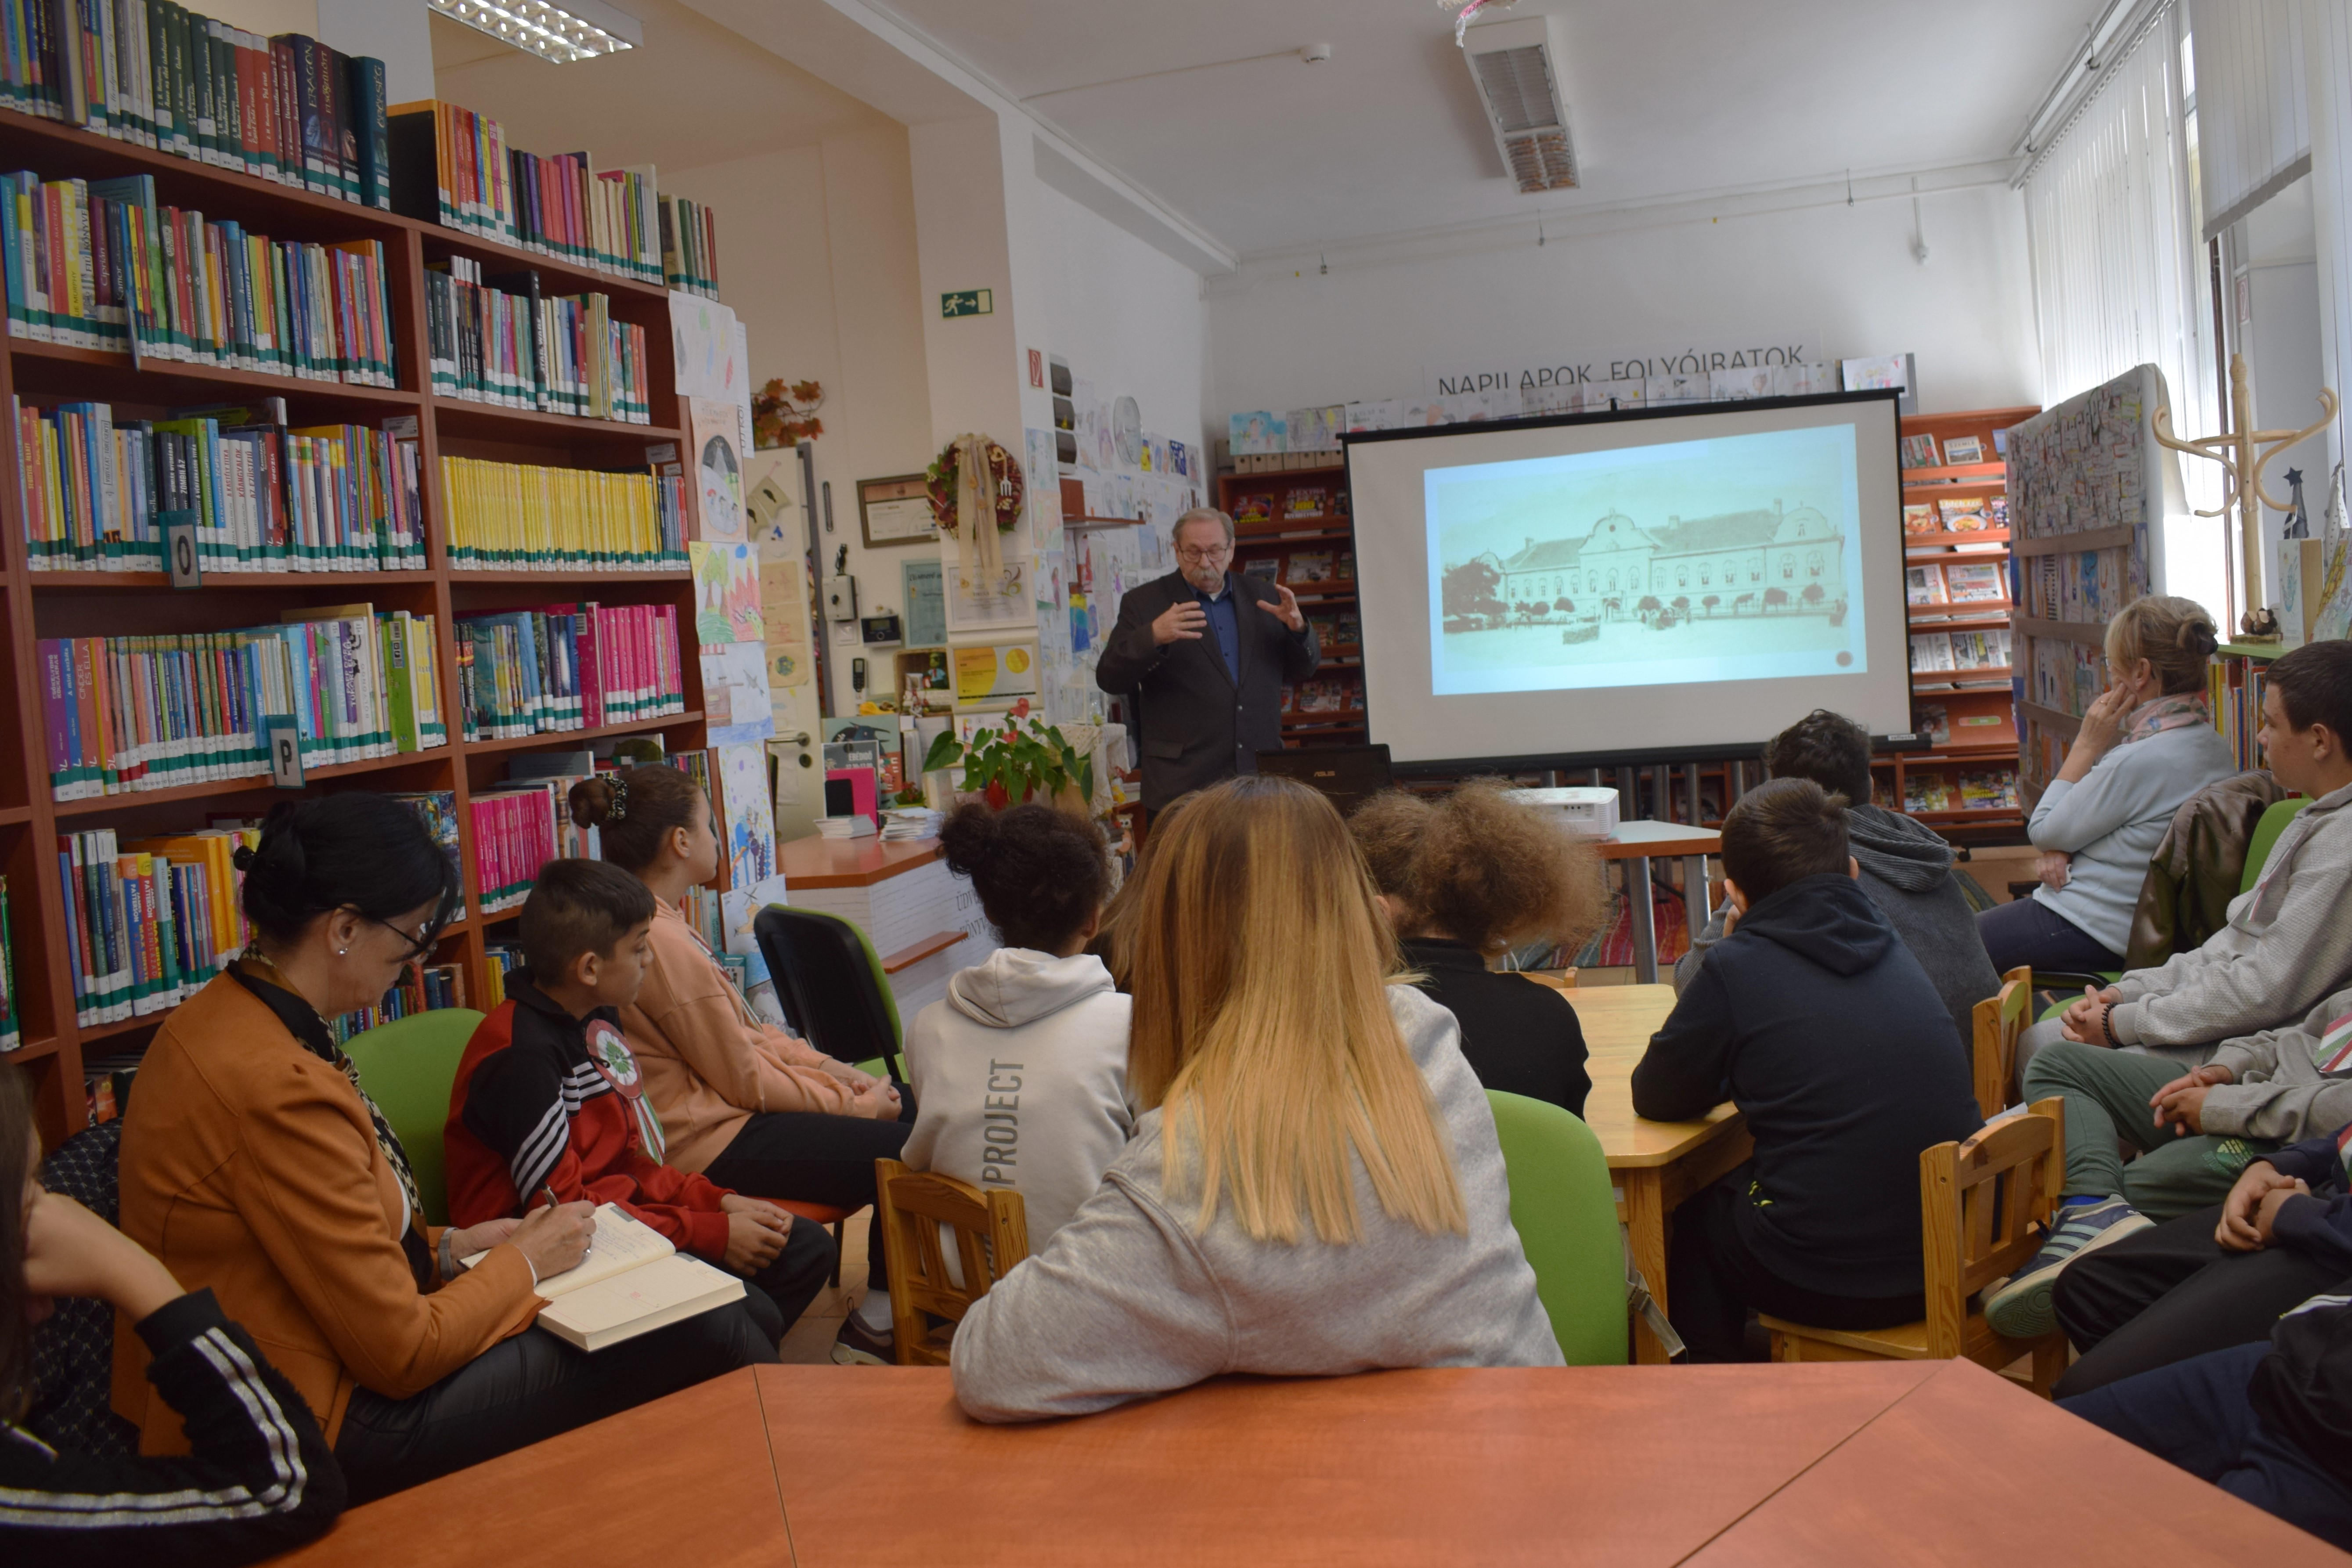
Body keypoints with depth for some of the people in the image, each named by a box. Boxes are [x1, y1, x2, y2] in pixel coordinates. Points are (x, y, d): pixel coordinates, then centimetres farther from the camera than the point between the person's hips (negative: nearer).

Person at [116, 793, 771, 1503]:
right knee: (703, 1342, -8)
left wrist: (445, 1247, 7)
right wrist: (523, 1262, -6)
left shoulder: (223, 1014, 3)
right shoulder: (279, 1087, -28)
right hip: (322, 1429, -10)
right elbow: (403, 1353, -22)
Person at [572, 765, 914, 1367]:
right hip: (711, 1143, -11)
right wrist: (850, 1103, -7)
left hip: (719, 1110, 11)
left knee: (908, 1107, 10)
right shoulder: (664, 945, -24)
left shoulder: (651, 926, 9)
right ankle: (872, 1331, 7)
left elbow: (748, 1031, 14)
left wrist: (836, 1071, 6)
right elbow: (746, 1081, -18)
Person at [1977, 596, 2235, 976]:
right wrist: (2061, 849, -6)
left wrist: (2088, 743, -10)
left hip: (2093, 932, -10)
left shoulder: (2140, 760, -27)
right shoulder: (2214, 747, 3)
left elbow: (2042, 830, -13)